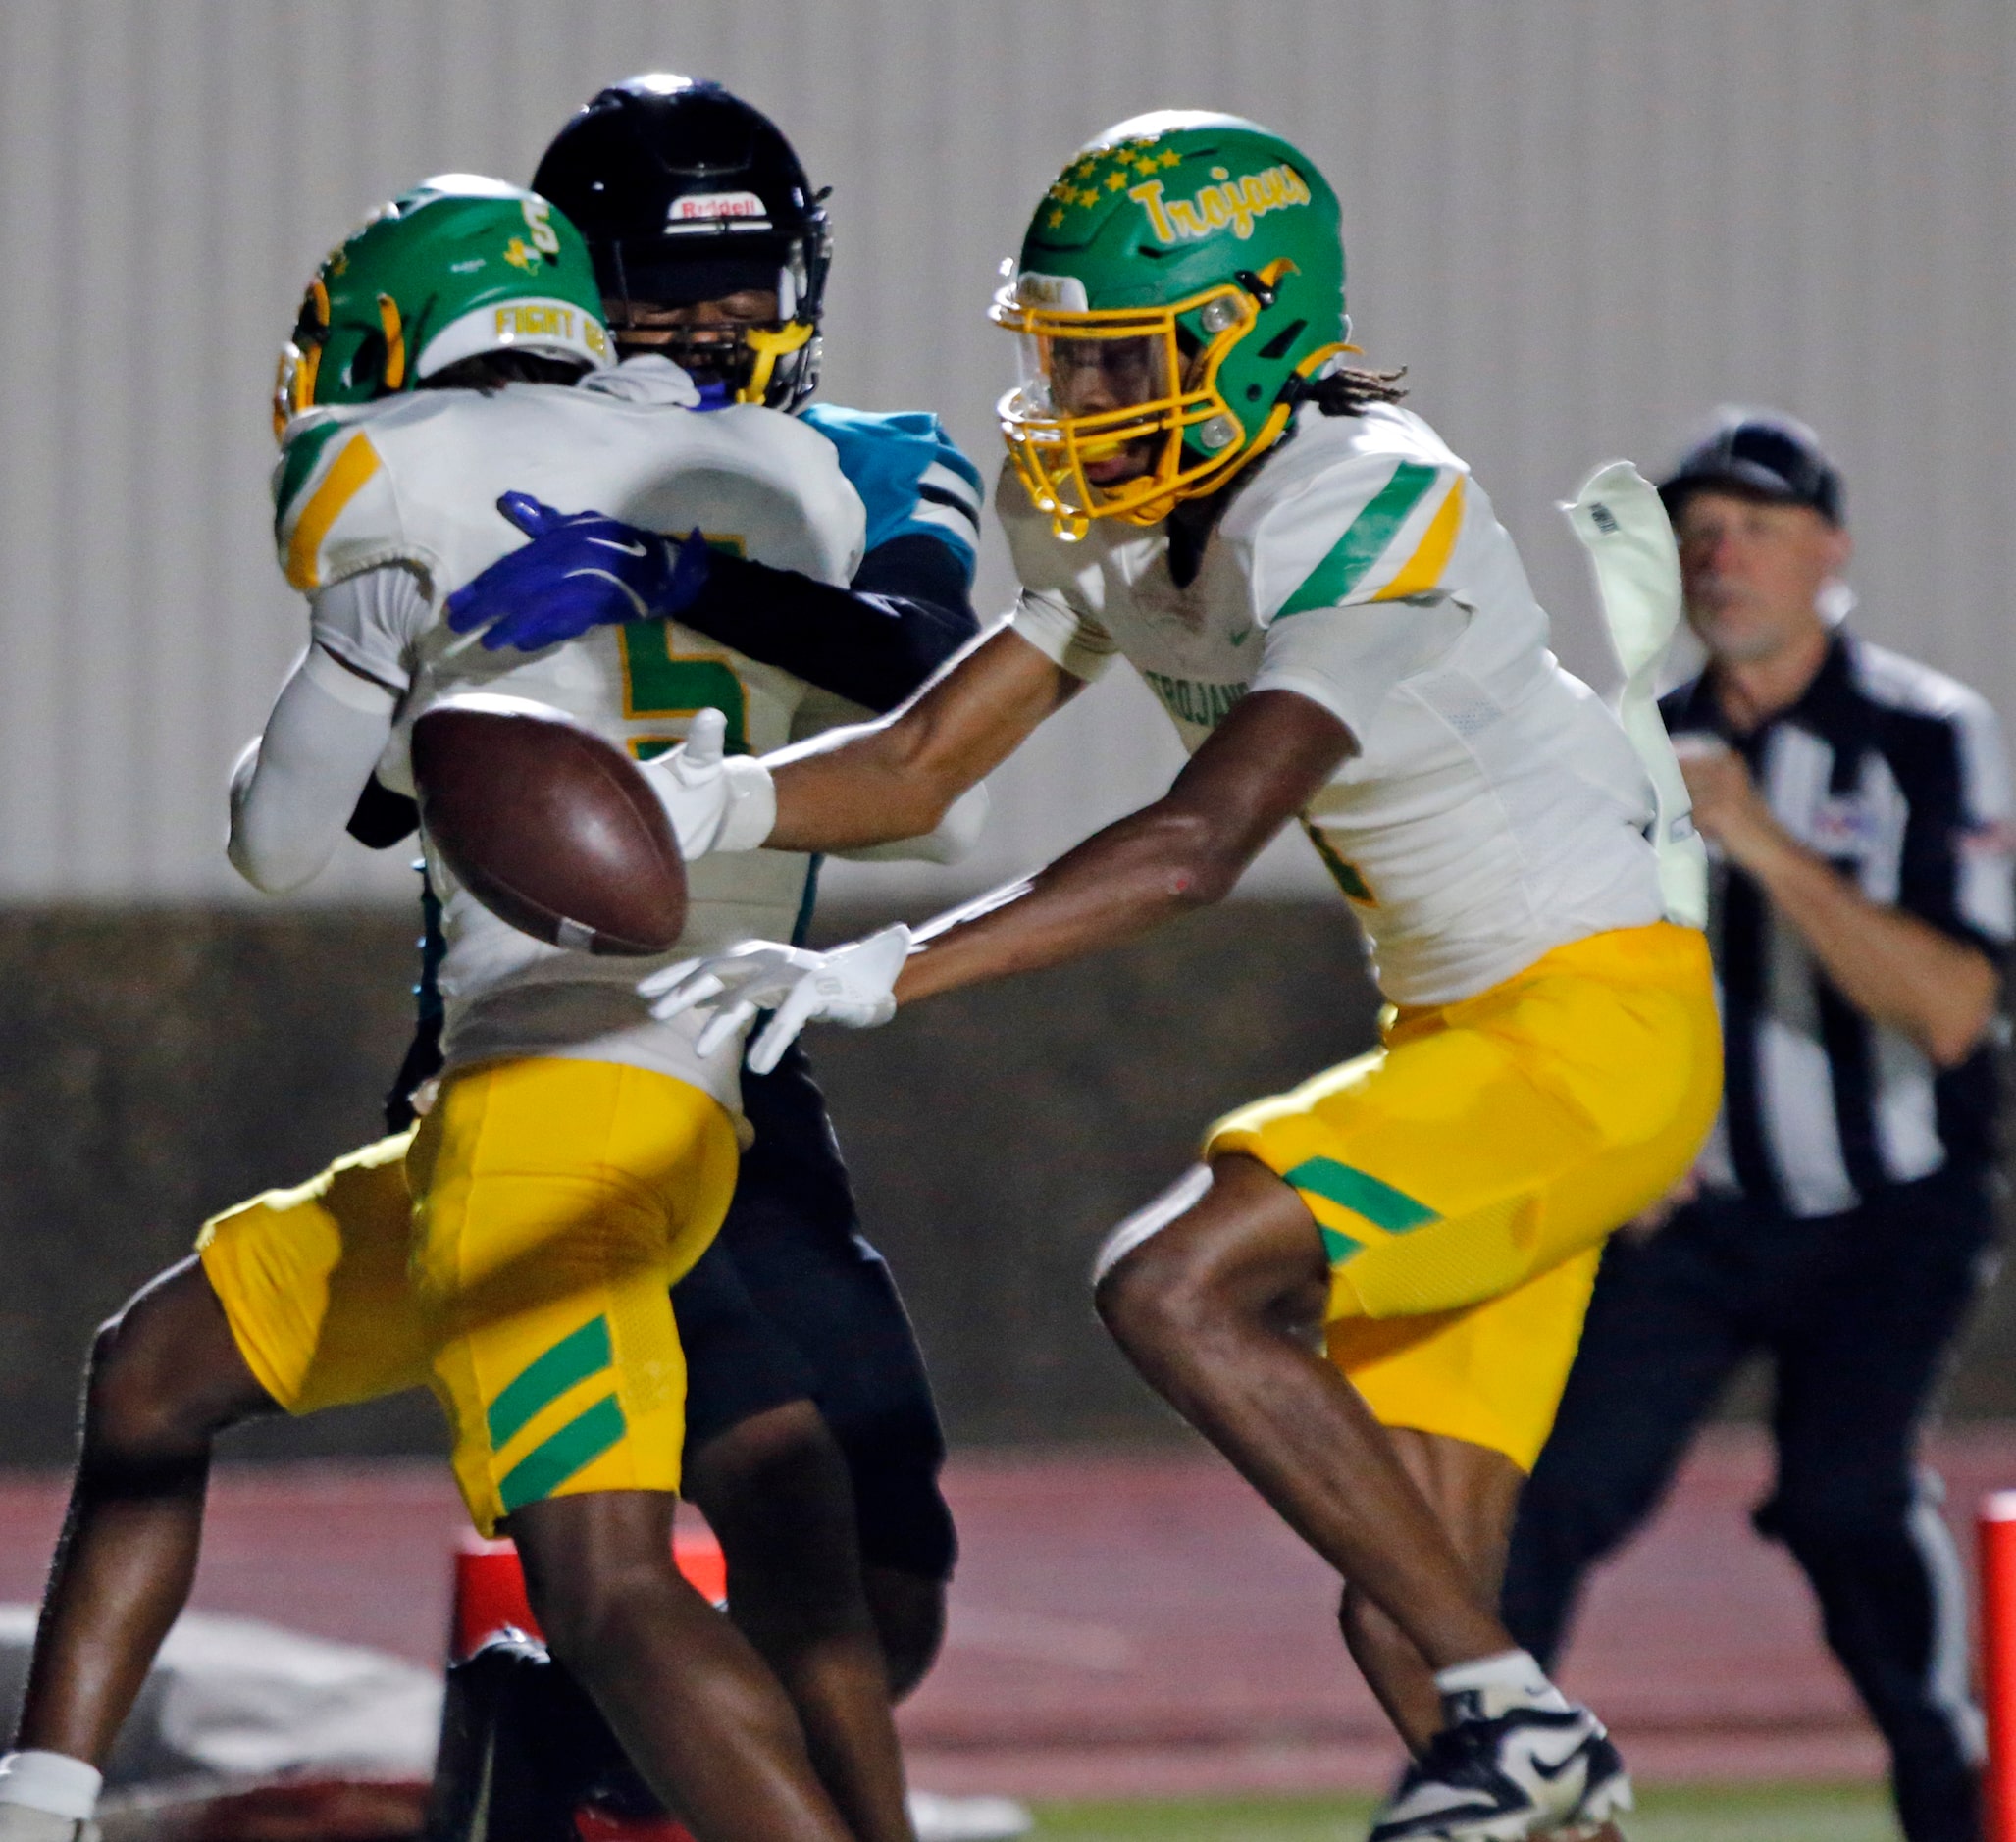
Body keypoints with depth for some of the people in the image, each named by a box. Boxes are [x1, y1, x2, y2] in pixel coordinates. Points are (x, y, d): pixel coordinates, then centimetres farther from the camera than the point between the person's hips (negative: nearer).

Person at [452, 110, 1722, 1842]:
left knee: (1177, 1284, -24)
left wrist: (884, 972, -40)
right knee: (1402, 1620, 4)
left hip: (1597, 1030, -9)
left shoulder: (1369, 513, -23)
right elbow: (921, 763, 8)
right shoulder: (1127, 527, 5)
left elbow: (1198, 844, -33)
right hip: (1468, 1039, 9)